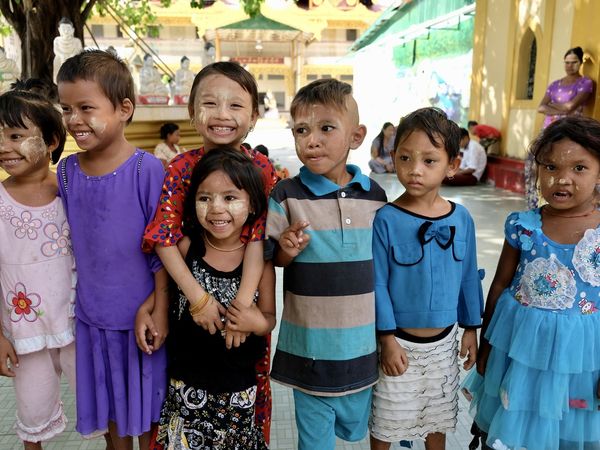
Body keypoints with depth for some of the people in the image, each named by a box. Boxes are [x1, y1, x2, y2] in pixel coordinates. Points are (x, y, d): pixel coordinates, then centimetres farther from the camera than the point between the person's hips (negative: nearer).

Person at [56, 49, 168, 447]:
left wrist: (158, 309, -13)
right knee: (110, 412, 21)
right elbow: (70, 241, 9)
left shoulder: (147, 169, -15)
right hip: (92, 317, 5)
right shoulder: (66, 171, 0)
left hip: (142, 317, -4)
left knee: (147, 413, 13)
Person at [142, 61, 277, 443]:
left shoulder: (262, 170, -10)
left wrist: (242, 303, -26)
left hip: (246, 298, 0)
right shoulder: (181, 168, -9)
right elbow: (166, 240, -14)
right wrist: (198, 297, -23)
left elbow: (259, 240, -17)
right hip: (191, 298, 1)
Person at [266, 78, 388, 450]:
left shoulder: (374, 195, -2)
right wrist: (287, 250, -24)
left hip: (361, 343, 3)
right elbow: (273, 258, -2)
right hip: (310, 345, -3)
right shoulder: (287, 195, -11)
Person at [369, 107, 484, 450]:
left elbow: (469, 276, 5)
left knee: (438, 420, 23)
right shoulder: (386, 219, -17)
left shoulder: (462, 218, -5)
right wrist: (387, 338, -12)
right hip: (400, 340, -3)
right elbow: (377, 283, -13)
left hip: (444, 340, 4)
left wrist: (471, 328, 9)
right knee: (385, 422, 13)